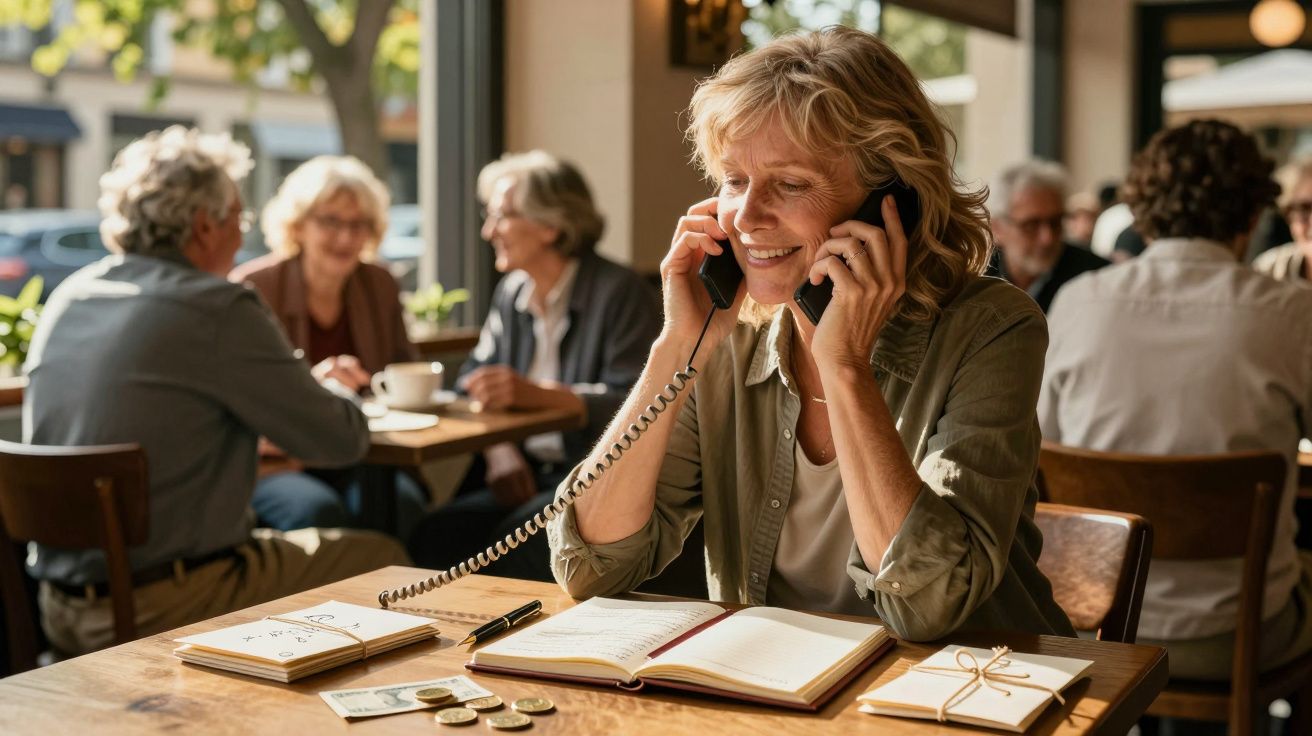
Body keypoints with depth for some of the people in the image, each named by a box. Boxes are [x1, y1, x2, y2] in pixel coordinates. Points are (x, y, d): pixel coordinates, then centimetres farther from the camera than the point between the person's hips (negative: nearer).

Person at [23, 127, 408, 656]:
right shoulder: (220, 311, -16)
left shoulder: (67, 299, 6)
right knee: (382, 559, 8)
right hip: (163, 614, -8)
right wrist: (333, 389, 13)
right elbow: (343, 440, -11)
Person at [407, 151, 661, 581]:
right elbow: (475, 381, 12)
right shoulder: (512, 292, 15)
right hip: (527, 474, 6)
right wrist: (500, 450, -8)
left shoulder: (620, 293, -8)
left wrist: (537, 394, -29)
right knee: (434, 537, -18)